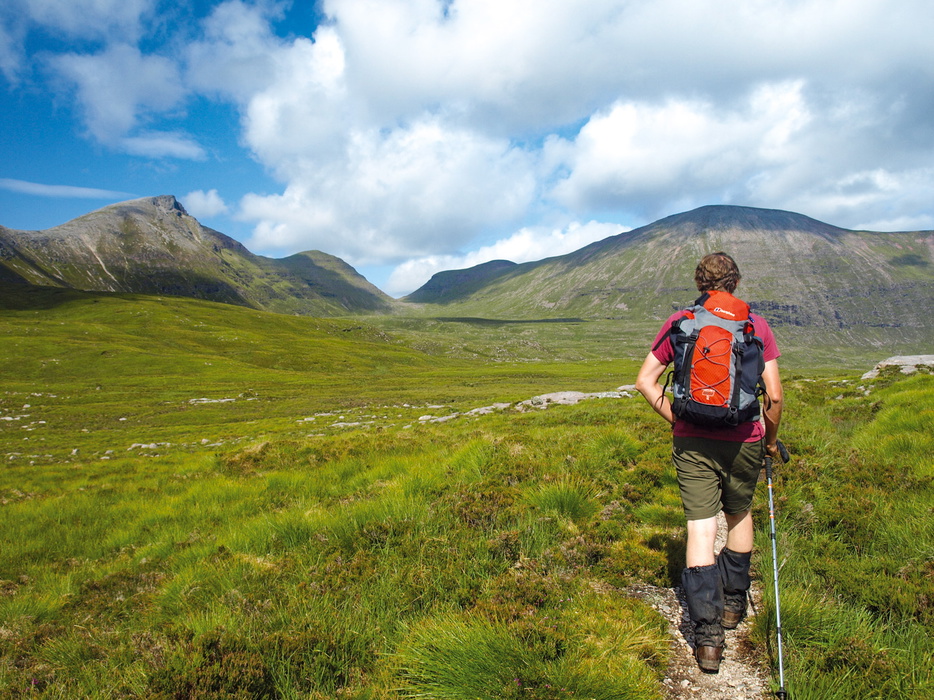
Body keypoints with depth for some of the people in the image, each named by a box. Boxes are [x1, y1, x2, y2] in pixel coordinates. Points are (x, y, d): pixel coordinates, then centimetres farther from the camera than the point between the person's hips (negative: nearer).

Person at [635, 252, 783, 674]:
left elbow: (645, 381, -1)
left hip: (692, 441, -1)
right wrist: (771, 439, 11)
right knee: (739, 515, 23)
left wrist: (675, 420, 8)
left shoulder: (679, 323, 1)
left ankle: (707, 635, -3)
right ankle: (733, 602, 38)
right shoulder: (756, 326, -1)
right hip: (744, 441, 1)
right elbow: (774, 395, -4)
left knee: (701, 528, 1)